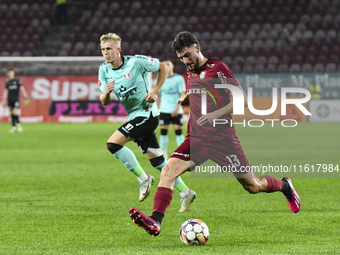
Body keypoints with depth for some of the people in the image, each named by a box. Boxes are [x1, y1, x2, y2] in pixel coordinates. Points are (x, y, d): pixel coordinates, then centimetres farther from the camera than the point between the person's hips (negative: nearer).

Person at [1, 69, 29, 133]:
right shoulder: (7, 82, 11)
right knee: (12, 113, 3)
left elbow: (22, 89, -4)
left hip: (16, 99, -4)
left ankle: (18, 125, -2)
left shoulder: (17, 80, -1)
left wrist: (26, 98, -10)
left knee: (15, 112, -17)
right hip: (10, 100, 4)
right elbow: (6, 91, 15)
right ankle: (14, 127, 7)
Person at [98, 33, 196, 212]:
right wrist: (107, 92, -17)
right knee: (156, 159, 8)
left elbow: (163, 68, -2)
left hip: (146, 113, -7)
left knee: (113, 143, -19)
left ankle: (143, 178, -6)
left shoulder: (136, 62, -15)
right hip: (134, 116, 7)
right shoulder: (104, 70, 2)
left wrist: (155, 91, -10)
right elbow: (104, 102, 5)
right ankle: (185, 193, 19)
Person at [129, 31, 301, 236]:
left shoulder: (218, 68, -7)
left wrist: (216, 114, -24)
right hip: (196, 138, 5)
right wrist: (185, 99, 8)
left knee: (252, 186, 4)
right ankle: (155, 222, -31)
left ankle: (284, 186, 35)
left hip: (222, 138, -5)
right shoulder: (190, 72, 14)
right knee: (169, 170, -21)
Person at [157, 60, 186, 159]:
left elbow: (182, 94, -3)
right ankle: (163, 154, 4)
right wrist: (157, 108, 11)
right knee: (163, 131, -1)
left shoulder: (179, 78, 0)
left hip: (176, 111, -2)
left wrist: (177, 108, -12)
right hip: (164, 110, 2)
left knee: (178, 131, -6)